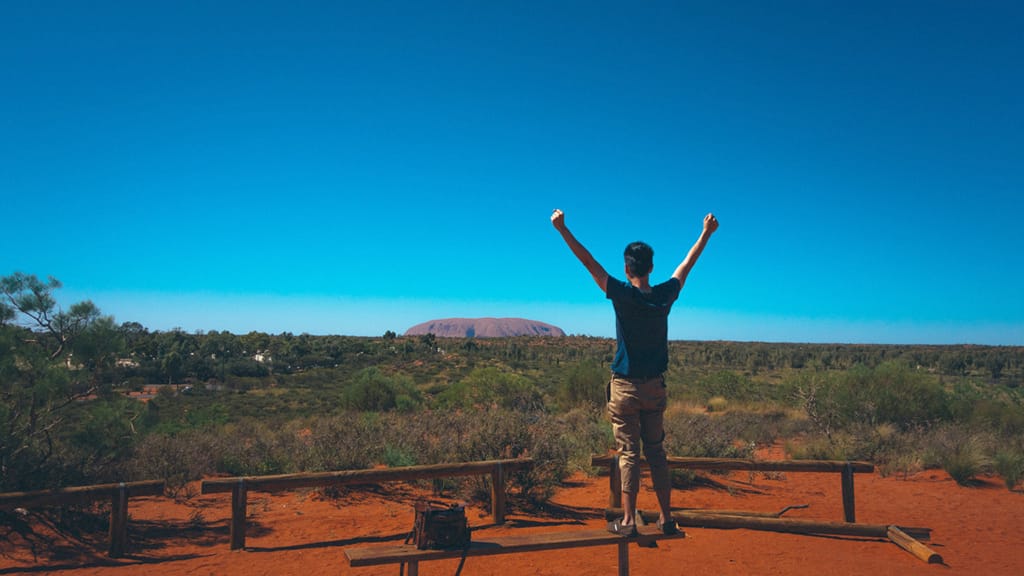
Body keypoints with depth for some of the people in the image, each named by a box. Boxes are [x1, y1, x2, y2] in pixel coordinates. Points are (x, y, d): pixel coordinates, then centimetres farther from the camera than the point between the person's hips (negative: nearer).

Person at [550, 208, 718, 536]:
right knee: (656, 452, 12)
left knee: (629, 454, 1)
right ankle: (666, 519, 17)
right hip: (655, 387, 4)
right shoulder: (665, 295, -1)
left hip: (626, 387, -4)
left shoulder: (623, 294, -13)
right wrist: (707, 232, 28)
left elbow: (588, 262, -13)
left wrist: (561, 228, -9)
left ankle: (628, 521, 6)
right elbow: (687, 264, 14)